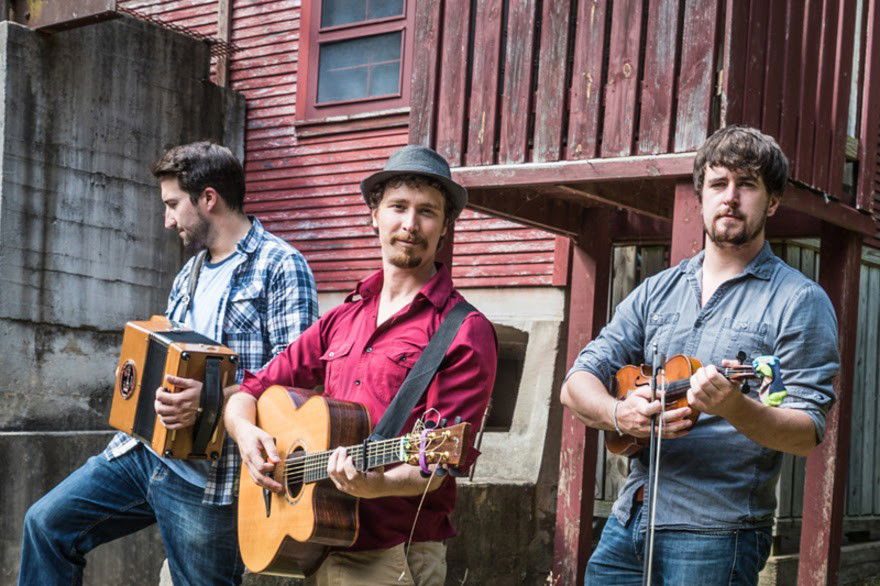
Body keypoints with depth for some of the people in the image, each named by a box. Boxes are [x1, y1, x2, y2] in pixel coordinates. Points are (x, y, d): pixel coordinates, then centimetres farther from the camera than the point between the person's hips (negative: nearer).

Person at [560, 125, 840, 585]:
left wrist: (735, 408, -29)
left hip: (715, 533, -4)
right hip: (627, 523, 5)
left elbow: (807, 434, -10)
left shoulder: (799, 301, -3)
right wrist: (620, 414, -16)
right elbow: (576, 386, 5)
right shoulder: (656, 291, 11)